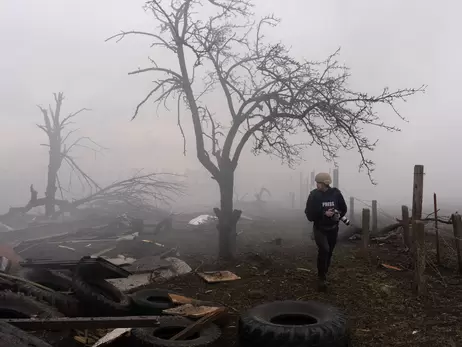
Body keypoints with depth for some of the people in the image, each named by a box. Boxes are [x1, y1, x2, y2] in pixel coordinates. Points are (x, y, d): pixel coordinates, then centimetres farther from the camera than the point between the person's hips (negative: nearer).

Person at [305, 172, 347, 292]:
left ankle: (323, 275, 32)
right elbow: (309, 213, -14)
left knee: (329, 253, 12)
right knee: (324, 250, -21)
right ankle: (321, 278, -7)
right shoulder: (314, 195, -13)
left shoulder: (335, 193, -8)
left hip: (333, 229, 3)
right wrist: (324, 214, -26)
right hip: (319, 229, -3)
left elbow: (343, 209, 5)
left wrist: (338, 215, -14)